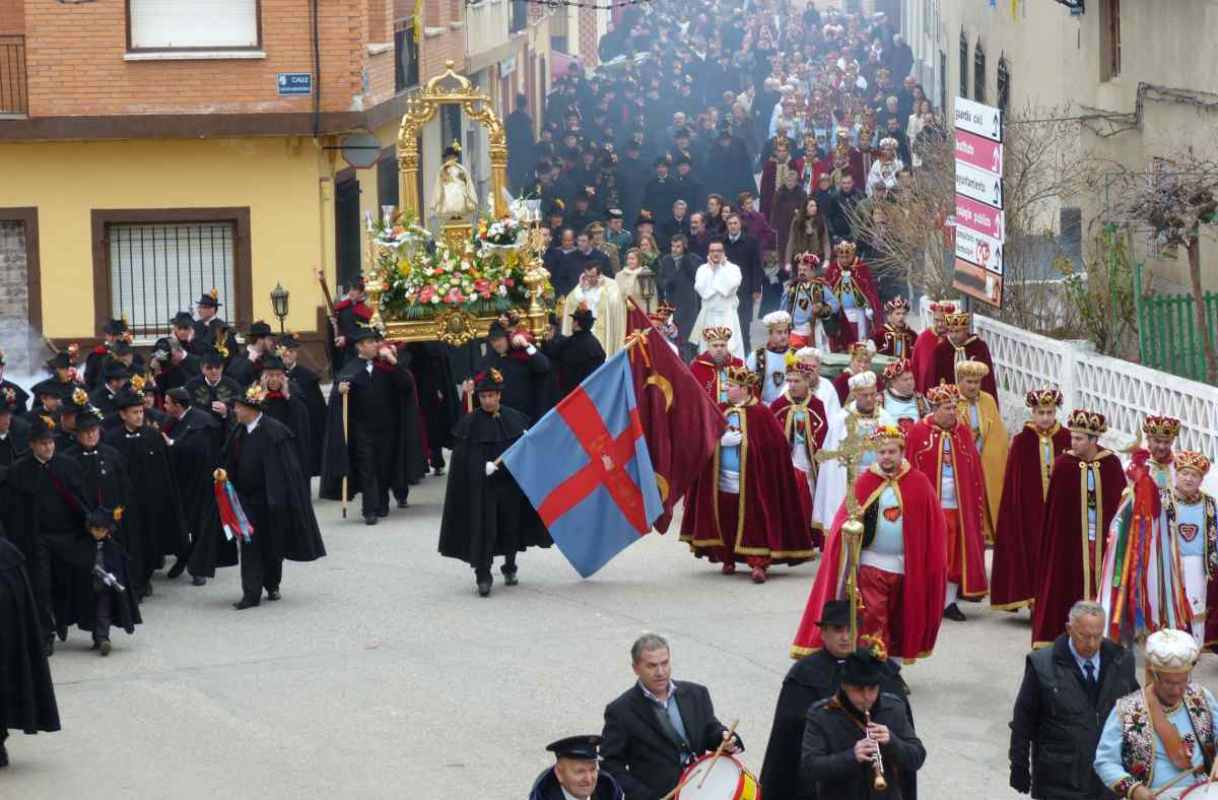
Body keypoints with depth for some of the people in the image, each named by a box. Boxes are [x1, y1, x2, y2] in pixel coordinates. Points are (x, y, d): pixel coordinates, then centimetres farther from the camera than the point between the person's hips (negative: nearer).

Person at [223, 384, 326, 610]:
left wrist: (277, 499, -15)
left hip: (269, 498, -4)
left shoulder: (274, 432, -15)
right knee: (250, 545, -3)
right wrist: (225, 474, -8)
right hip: (247, 496, 4)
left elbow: (284, 468, -14)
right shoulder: (238, 432, 3)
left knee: (272, 544, 10)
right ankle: (251, 593, -3)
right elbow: (233, 463, 13)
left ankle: (272, 586, 29)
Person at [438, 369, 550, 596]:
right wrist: (485, 467, -21)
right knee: (484, 529, -6)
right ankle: (483, 576, 0)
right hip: (482, 486, -3)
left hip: (511, 483, 3)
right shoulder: (470, 423, -6)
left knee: (512, 526, 13)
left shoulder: (514, 418, 2)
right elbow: (462, 459, -9)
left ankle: (510, 567, 33)